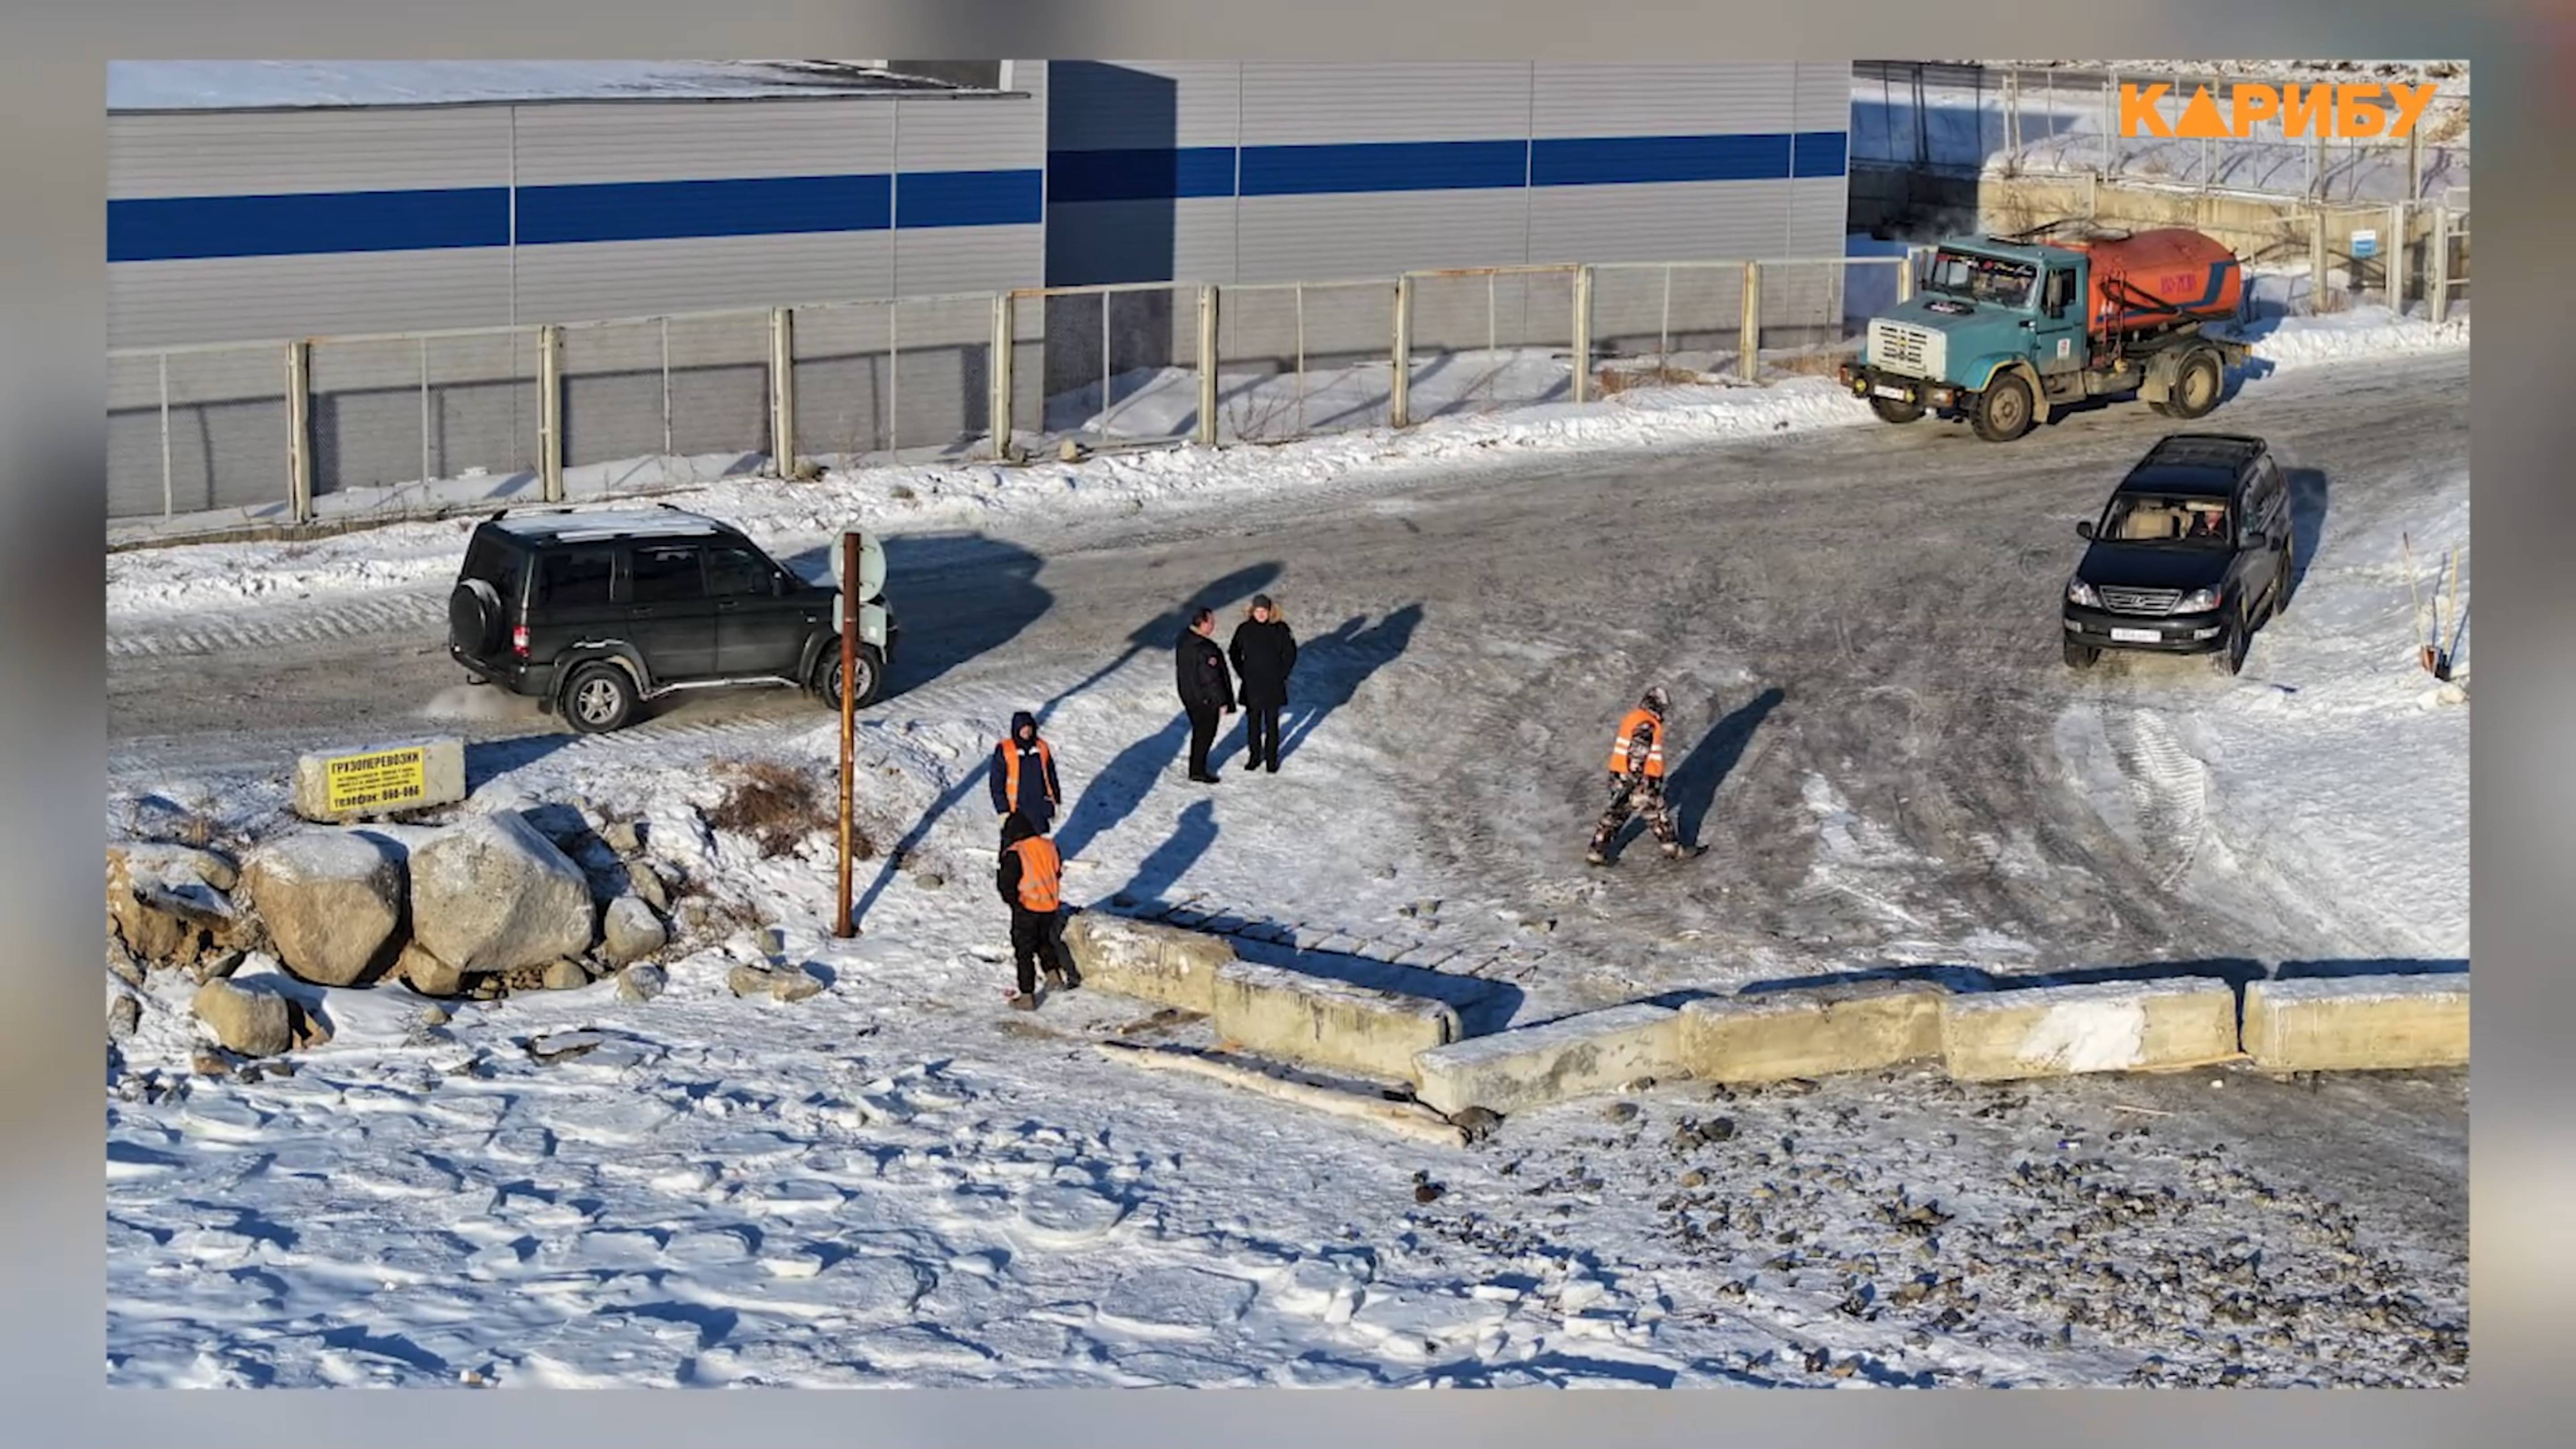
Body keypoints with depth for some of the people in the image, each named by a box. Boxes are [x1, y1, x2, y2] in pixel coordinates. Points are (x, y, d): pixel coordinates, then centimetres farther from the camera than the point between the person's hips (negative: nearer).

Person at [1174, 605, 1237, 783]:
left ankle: (1196, 767, 33)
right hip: (1205, 699, -9)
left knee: (1199, 731, 22)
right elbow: (1211, 679, -25)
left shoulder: (1184, 639, -2)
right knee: (1205, 733, 7)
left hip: (1188, 694, 9)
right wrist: (1222, 702, -15)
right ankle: (1198, 771, 17)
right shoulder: (1205, 650, -31)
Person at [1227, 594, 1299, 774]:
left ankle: (1271, 758, 18)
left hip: (1273, 685, -1)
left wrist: (1282, 675, -3)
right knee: (1253, 722, 11)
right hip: (1252, 685, 1)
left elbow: (1290, 653, 1)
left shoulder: (1280, 629, -10)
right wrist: (1242, 674, 1)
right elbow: (1234, 653, 6)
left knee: (1272, 722, 6)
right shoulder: (1245, 629, -7)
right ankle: (1254, 756, 24)